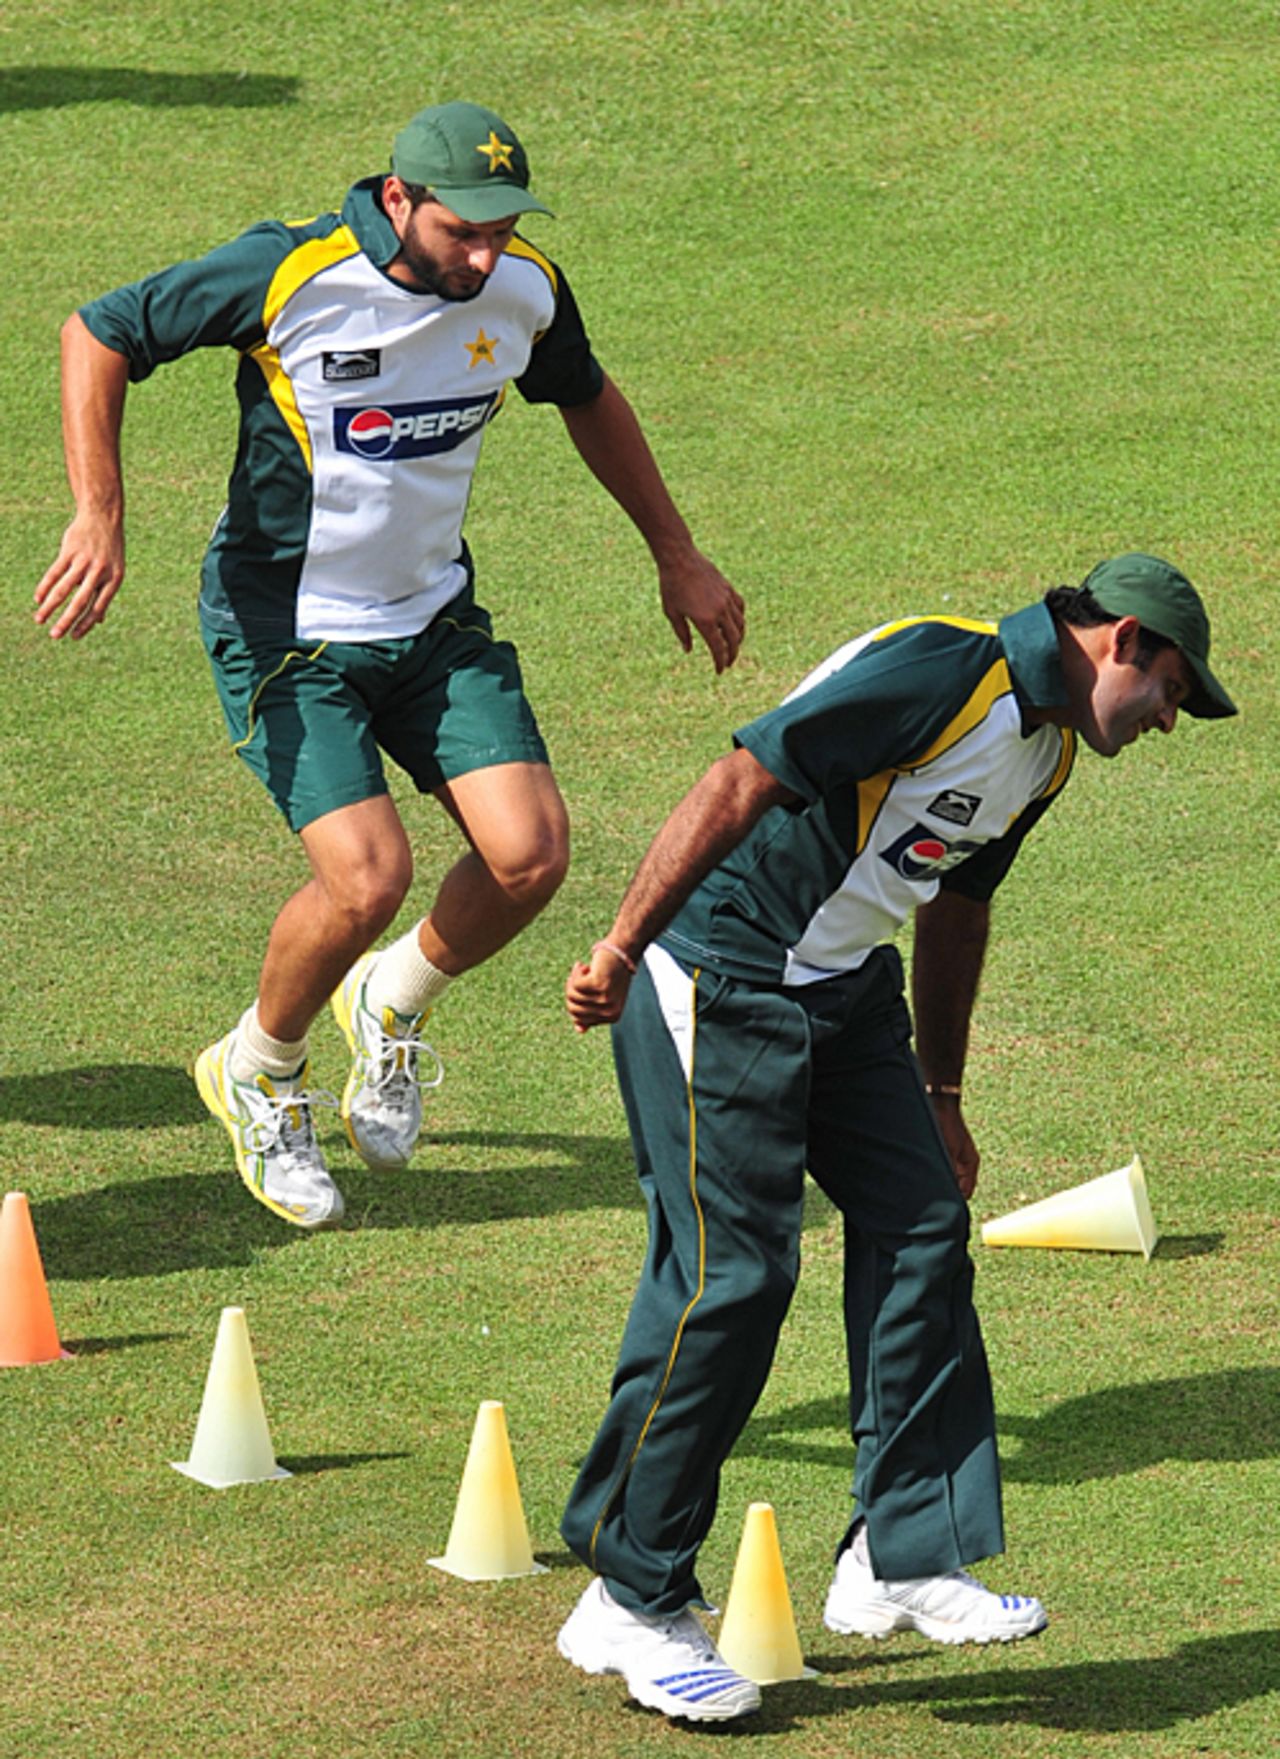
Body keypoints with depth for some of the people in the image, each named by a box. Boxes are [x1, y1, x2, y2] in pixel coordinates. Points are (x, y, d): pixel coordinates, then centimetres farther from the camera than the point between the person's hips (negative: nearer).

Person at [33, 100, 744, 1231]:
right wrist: (100, 519, -18)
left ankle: (391, 1007, 21)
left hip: (435, 617, 5)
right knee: (368, 879, -19)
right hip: (286, 626, -5)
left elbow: (587, 398, 17)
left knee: (531, 855, -12)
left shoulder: (525, 290, -6)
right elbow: (100, 334, -10)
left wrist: (678, 556, 21)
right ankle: (258, 1072, 12)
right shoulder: (289, 276, -22)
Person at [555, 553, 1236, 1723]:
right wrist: (623, 947, -27)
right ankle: (630, 1604, -2)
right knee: (730, 1274, -11)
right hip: (718, 980, -10)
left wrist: (940, 1093, 31)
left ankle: (901, 1561, 10)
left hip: (846, 990, 10)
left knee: (923, 1223, 3)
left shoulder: (1048, 749, 11)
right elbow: (743, 782, -25)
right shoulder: (943, 673, -21)